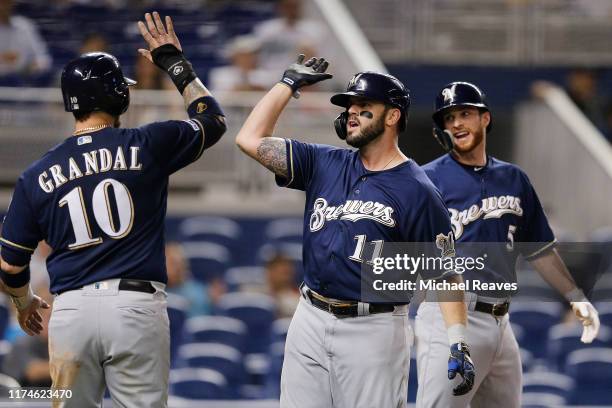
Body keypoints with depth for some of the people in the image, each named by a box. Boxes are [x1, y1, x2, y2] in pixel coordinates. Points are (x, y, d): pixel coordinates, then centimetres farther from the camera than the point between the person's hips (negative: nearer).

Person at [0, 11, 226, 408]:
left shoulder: (36, 176, 7)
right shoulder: (145, 146, 0)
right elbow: (212, 119, 19)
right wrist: (175, 63, 29)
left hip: (71, 311, 2)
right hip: (136, 306, -2)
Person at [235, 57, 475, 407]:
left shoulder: (416, 191, -6)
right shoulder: (325, 165, 10)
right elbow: (251, 139, 9)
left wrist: (459, 345, -16)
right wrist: (291, 82, 11)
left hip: (373, 329, -6)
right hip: (310, 322, 6)